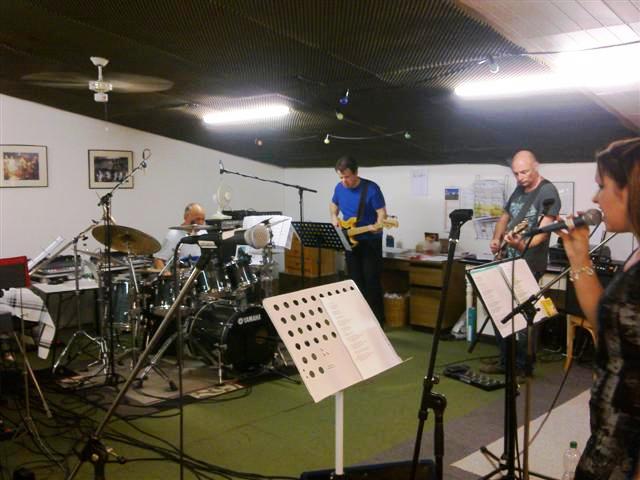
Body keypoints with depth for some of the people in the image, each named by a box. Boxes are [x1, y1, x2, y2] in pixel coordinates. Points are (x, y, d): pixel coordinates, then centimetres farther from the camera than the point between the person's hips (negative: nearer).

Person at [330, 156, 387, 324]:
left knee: (371, 280, -7)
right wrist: (334, 217, -1)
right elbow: (333, 204, 18)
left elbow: (382, 212, -15)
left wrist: (377, 226, -35)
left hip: (370, 241, -5)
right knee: (355, 281, 10)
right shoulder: (339, 188, -1)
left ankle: (376, 318, 3)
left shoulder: (371, 188, -18)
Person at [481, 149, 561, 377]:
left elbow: (543, 230, -22)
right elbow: (504, 217, 24)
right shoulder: (519, 190, 12)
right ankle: (505, 361, 23)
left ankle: (522, 366, 9)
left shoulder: (548, 192, -12)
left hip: (529, 265, -8)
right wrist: (496, 239, 6)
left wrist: (522, 244, -39)